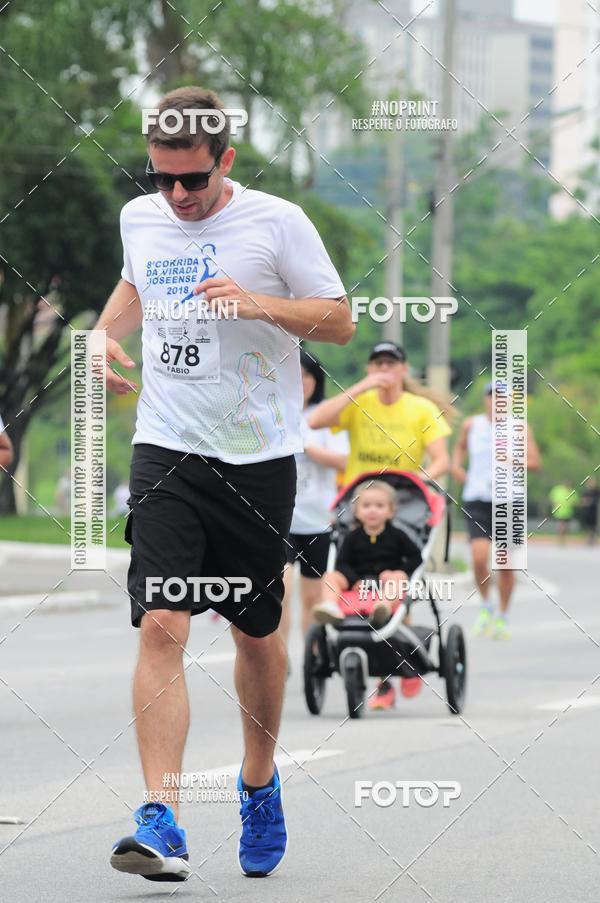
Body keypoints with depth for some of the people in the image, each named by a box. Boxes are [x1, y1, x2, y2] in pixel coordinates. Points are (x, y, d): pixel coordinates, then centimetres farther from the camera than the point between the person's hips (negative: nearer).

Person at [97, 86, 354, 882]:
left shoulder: (278, 222, -6)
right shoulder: (139, 220, 6)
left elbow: (340, 320, -3)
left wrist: (259, 303, -19)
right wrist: (107, 333, 9)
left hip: (258, 458, -2)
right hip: (166, 453, 2)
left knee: (257, 634, 10)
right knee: (161, 628, -14)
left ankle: (259, 782, 36)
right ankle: (161, 822, -20)